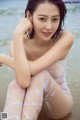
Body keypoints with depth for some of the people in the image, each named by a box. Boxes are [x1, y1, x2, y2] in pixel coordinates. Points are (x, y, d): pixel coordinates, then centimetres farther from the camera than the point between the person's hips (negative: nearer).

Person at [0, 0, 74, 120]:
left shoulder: (66, 38, -22)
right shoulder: (20, 42, -17)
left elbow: (32, 68, -34)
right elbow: (23, 80, -36)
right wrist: (18, 35, -31)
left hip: (60, 103, -1)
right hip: (32, 103, 1)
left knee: (41, 75, -33)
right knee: (15, 84, -33)